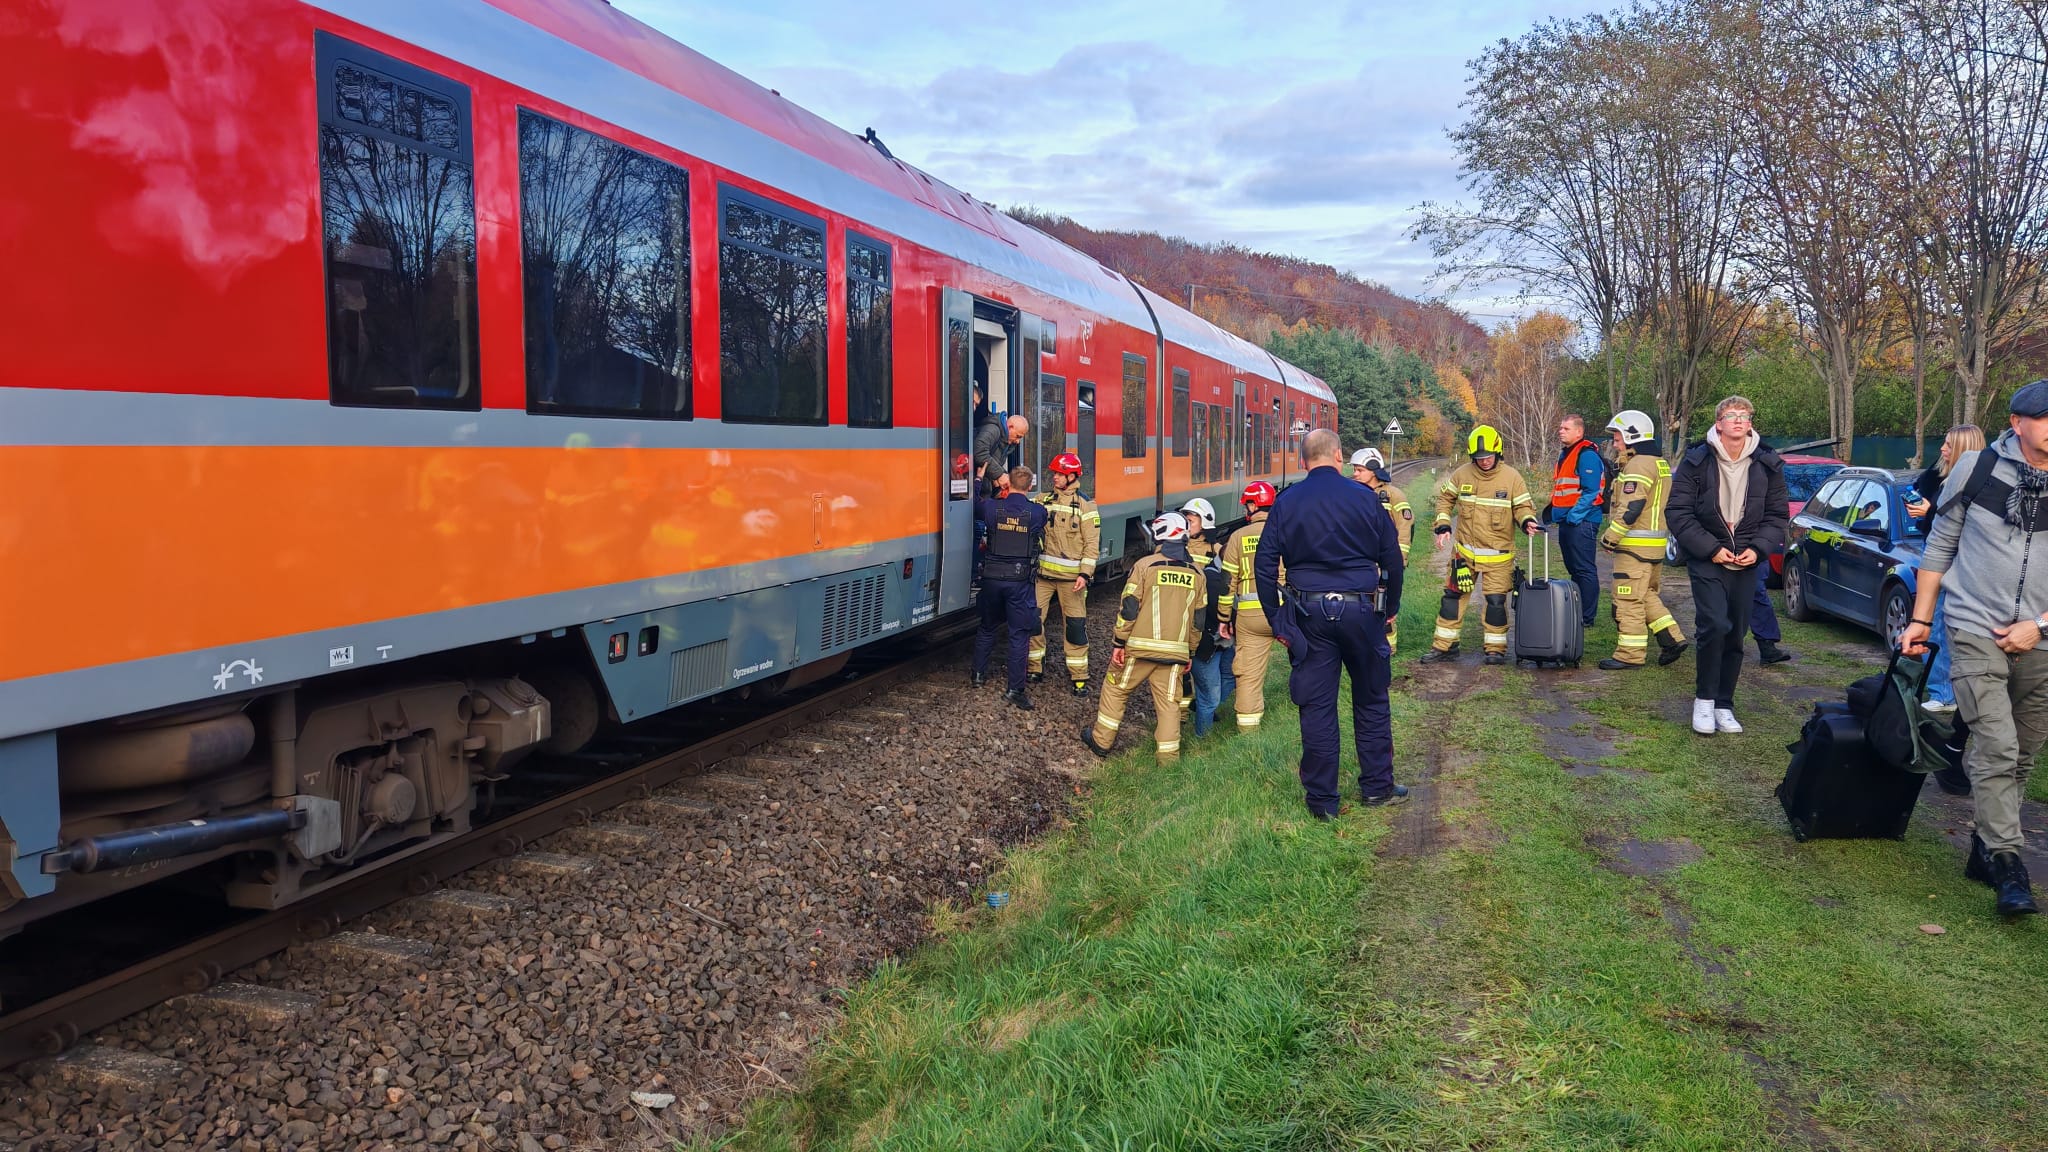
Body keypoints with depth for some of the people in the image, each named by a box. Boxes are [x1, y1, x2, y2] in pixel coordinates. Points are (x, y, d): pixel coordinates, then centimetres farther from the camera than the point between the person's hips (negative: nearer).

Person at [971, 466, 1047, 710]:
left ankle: (979, 674, 33)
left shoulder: (992, 507, -7)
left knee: (987, 628, 21)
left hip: (992, 578, 2)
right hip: (1019, 580, -2)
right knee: (1019, 634, 2)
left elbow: (975, 507, 13)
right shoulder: (1038, 512, -9)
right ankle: (1014, 688, 1)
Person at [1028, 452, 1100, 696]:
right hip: (1043, 573, 4)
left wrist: (1085, 574, -14)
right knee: (1033, 619, 5)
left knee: (1076, 625, 0)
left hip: (1070, 576, -4)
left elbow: (1092, 544, -6)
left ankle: (1079, 676, 9)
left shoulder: (1085, 506, -4)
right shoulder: (1043, 500, 9)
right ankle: (1035, 668, 20)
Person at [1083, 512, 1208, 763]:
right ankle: (1168, 757, 8)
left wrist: (1119, 643, -1)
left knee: (1115, 689, 15)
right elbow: (1198, 620, 11)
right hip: (1175, 651, 3)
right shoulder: (1196, 574, 6)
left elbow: (1128, 608, -8)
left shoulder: (1145, 566, -7)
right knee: (1168, 702, 8)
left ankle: (1101, 741, 23)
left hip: (1140, 647, -3)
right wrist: (1190, 653, 19)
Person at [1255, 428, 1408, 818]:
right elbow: (1392, 559, 3)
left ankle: (1322, 799, 11)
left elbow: (1264, 564, -2)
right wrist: (1390, 608, 16)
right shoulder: (1364, 498, -1)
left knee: (1317, 707, 6)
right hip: (1360, 609, 0)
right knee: (1371, 700, 16)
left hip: (1310, 613, 0)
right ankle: (1377, 786, 24)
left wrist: (1276, 620, 5)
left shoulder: (1286, 503, 0)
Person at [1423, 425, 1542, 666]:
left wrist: (1527, 521, -21)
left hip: (1498, 554, -2)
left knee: (1496, 601, 0)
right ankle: (1444, 644, 16)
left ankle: (1496, 648, 15)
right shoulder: (1462, 474, -1)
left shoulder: (1511, 477, -6)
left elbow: (1522, 507, 1)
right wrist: (1443, 526, 1)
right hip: (1464, 551, 2)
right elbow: (1445, 498, 11)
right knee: (1452, 596, 5)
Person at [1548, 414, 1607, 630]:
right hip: (1566, 522, 10)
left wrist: (1573, 515, -22)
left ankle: (1587, 617, -1)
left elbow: (1591, 492, -19)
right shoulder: (1565, 455, 18)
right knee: (1573, 569, 15)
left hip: (1582, 522, -10)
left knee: (1585, 570, -5)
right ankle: (1574, 612, 23)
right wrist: (1553, 510, 16)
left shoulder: (1587, 456, -13)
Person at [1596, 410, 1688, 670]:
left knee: (1629, 600, -5)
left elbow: (1631, 507, -22)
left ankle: (1630, 654, -1)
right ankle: (1672, 639, 17)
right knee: (1647, 595, 20)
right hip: (1655, 542, 11)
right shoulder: (1658, 463, 17)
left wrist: (1610, 537, -17)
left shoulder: (1638, 465, -16)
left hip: (1636, 545, -11)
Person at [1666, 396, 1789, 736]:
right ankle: (1703, 699, -3)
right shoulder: (1696, 461, -5)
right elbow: (1678, 511, -6)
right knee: (1714, 625, -19)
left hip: (1746, 563, 3)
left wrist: (1758, 548, -8)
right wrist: (1711, 549, -14)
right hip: (1706, 561, -3)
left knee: (1735, 635, 7)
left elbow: (1777, 515, 9)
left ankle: (1724, 705, 19)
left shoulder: (1767, 465, 4)